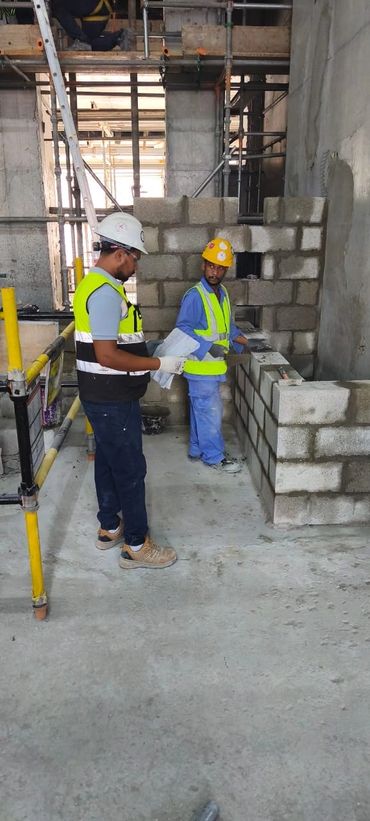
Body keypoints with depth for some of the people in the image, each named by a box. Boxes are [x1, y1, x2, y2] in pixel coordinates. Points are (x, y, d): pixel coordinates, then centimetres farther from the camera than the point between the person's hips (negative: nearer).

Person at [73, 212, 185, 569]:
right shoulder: (105, 292, -21)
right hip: (113, 401, -10)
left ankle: (110, 528, 35)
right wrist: (160, 363, -20)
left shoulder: (97, 285, 12)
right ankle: (136, 546, 14)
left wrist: (150, 355, 15)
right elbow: (107, 355, -27)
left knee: (108, 462, 19)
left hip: (106, 397, 10)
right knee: (130, 470, 0)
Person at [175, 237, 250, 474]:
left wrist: (239, 338, 5)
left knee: (202, 409, 18)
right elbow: (183, 329, -21)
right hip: (201, 366, -8)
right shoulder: (194, 296, -18)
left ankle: (198, 449, 32)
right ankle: (214, 456, 13)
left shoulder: (222, 293, 10)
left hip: (214, 365, 8)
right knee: (211, 411, 0)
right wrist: (208, 346, -27)